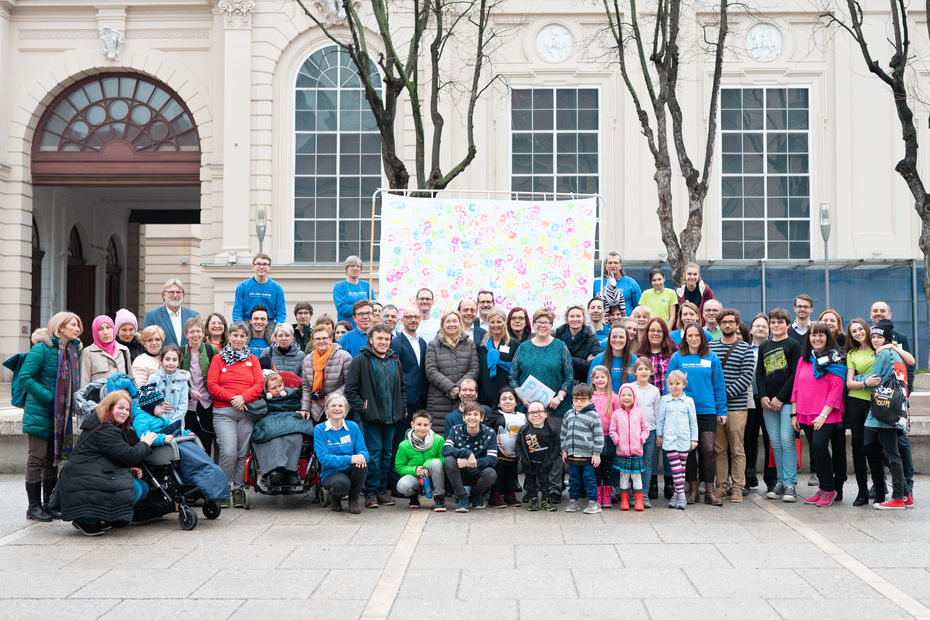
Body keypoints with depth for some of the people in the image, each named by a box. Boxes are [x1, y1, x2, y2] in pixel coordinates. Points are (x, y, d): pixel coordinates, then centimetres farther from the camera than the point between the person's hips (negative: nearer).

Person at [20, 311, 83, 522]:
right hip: (40, 413, -7)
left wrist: (70, 403, 3)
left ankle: (49, 504, 20)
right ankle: (34, 507, 7)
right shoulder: (42, 348, -12)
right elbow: (25, 377, -15)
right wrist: (49, 397, -18)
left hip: (60, 415, 7)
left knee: (53, 459, 12)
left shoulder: (74, 350, 9)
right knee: (37, 459, -1)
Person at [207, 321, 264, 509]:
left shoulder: (252, 360, 16)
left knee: (243, 452, 0)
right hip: (224, 411, -2)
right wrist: (231, 398, -10)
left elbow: (259, 384, 5)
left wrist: (243, 397, -11)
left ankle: (238, 489, 9)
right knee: (229, 451, -15)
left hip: (248, 411, 2)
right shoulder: (218, 359, 10)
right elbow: (212, 386, 1)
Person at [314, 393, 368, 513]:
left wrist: (361, 456, -29)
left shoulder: (353, 427, 5)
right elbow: (323, 457, -15)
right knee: (342, 483, -37)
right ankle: (335, 497, 4)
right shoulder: (319, 430, -4)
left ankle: (353, 500, -5)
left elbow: (362, 449, -1)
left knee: (361, 465, -32)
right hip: (330, 473, -3)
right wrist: (349, 459, -29)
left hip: (349, 471, 3)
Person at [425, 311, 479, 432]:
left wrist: (459, 387, -9)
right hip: (439, 402, -2)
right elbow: (431, 372, -2)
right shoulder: (433, 345, 8)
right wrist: (450, 387, -13)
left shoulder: (469, 344, 14)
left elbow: (474, 370, 6)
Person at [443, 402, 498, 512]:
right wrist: (467, 453, -34)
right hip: (459, 475, 0)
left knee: (491, 473, -33)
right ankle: (462, 497, -12)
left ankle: (477, 494, 3)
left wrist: (468, 462, -29)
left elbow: (492, 460, -16)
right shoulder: (456, 430, -3)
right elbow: (445, 450, -19)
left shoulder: (490, 434, -5)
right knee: (449, 460, -29)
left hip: (478, 474, 0)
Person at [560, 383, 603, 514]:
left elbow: (599, 436, -6)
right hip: (572, 454, 5)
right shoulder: (568, 415, 9)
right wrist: (564, 450, 15)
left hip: (587, 455, -5)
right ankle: (573, 501, 22)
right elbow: (563, 433, 17)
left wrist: (597, 453, -9)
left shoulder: (593, 416, -7)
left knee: (589, 478, 0)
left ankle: (593, 502, 8)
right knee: (573, 478, 11)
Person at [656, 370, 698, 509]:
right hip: (669, 439, -1)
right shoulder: (664, 400, 5)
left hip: (684, 439, 1)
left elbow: (693, 421, 9)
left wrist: (694, 439, 7)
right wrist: (658, 435, 8)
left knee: (682, 467, 5)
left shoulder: (688, 401, 5)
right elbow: (660, 419, 10)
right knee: (675, 467, -8)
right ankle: (681, 496, -11)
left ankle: (677, 494, 13)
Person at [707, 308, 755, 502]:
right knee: (719, 449, 5)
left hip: (737, 406, -2)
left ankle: (737, 488, 5)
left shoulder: (746, 349, 4)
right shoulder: (710, 347, 11)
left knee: (737, 449, -1)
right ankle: (721, 486, 12)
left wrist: (726, 395, -13)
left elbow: (747, 376, -5)